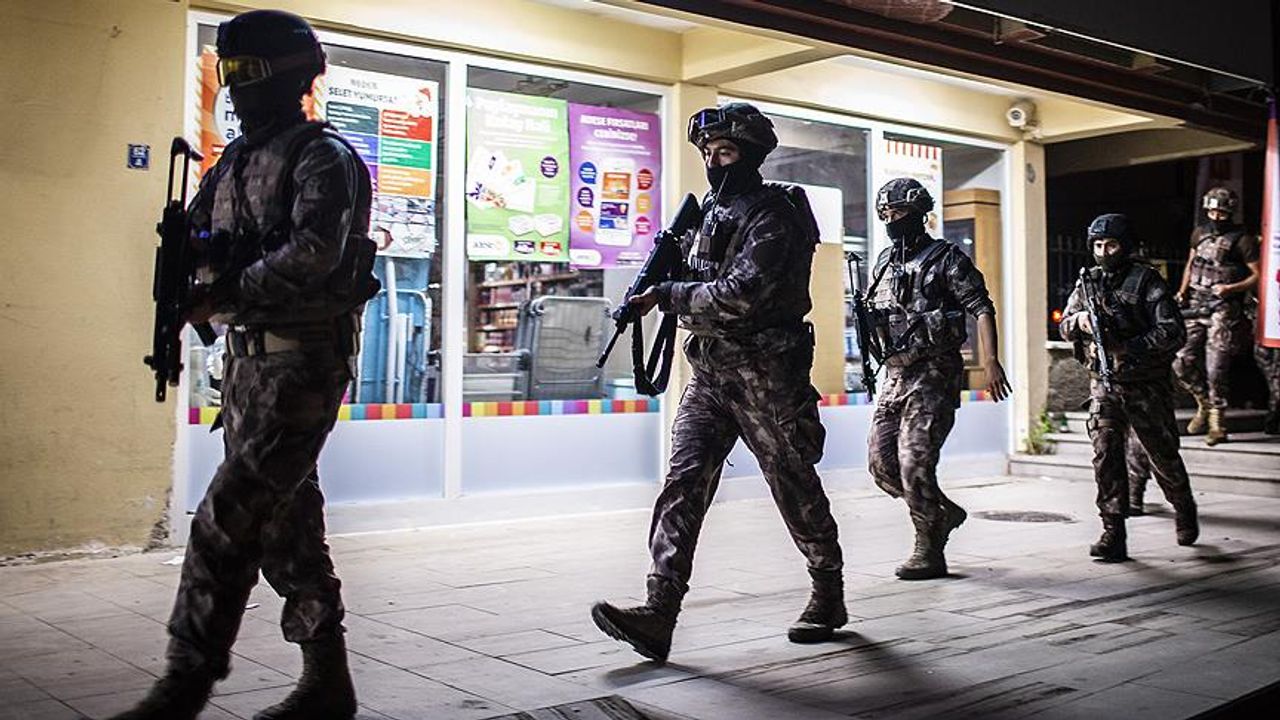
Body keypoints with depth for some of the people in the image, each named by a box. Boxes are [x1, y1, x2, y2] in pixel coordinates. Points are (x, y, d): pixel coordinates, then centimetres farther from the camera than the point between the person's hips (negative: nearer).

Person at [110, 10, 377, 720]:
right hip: (247, 359, 9)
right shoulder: (235, 161, 18)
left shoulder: (324, 159, -7)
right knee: (286, 519, 10)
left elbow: (314, 254, -22)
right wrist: (193, 247, -4)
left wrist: (225, 292, -23)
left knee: (226, 521, -11)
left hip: (303, 362, -9)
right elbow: (194, 235, 19)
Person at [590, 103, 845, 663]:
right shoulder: (710, 210, 14)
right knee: (684, 480, -6)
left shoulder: (773, 219, -12)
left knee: (795, 487, 6)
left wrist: (668, 295, -17)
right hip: (709, 372, 7)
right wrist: (661, 277, 6)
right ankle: (658, 615, -11)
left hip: (764, 376, -7)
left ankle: (829, 597, 27)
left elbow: (740, 296, -24)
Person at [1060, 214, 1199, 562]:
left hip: (1146, 386, -3)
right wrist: (1079, 321, -13)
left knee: (1163, 455, 11)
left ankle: (1184, 510, 40)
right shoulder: (1088, 282, 6)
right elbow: (1065, 327, 10)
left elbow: (1173, 331, -15)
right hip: (1104, 386, 3)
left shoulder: (1146, 281, -9)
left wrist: (1128, 348, -24)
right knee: (1105, 455, -11)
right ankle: (1114, 535, -9)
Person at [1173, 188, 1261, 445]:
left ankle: (1216, 418, 4)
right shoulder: (1199, 234, 13)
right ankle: (1204, 403, 22)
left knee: (1216, 368, -9)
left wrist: (1231, 289, -17)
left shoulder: (1242, 240, -4)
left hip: (1223, 309, -5)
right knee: (1182, 362, 0)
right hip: (1194, 307, 5)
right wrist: (1183, 291, 11)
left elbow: (1258, 275, -4)